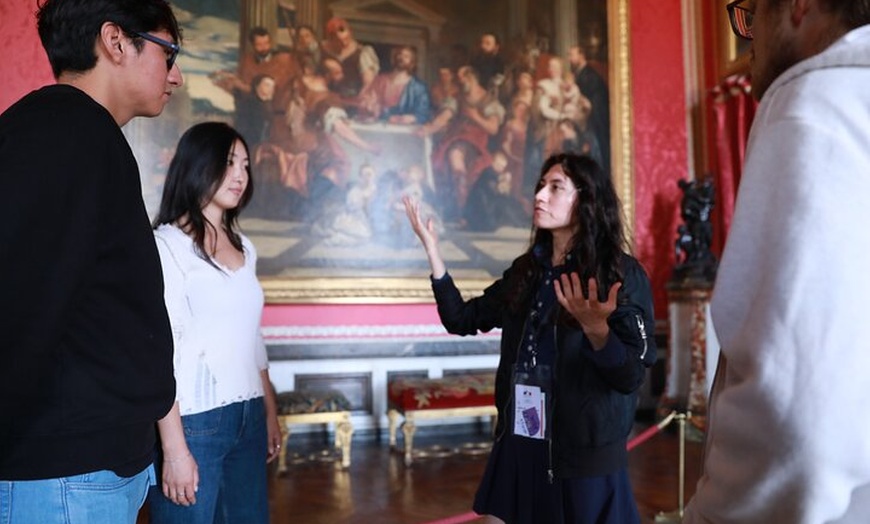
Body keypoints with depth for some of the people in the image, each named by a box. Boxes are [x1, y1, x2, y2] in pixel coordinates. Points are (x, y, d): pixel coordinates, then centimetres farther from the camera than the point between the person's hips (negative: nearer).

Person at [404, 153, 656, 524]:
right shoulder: (525, 270, 6)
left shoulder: (622, 273, -10)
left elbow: (630, 377, -16)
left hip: (583, 460, -5)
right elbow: (462, 319, 8)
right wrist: (431, 248, 4)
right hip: (517, 447, 5)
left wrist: (595, 328, -35)